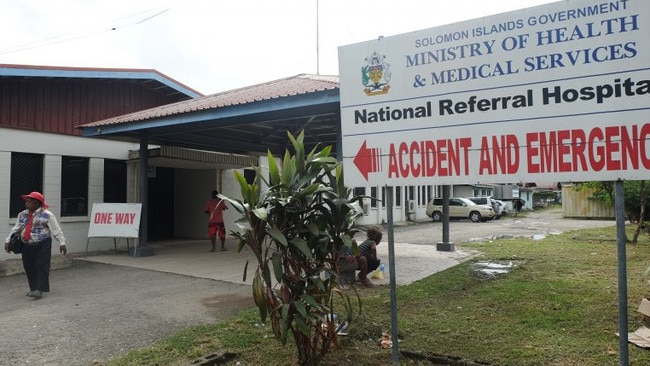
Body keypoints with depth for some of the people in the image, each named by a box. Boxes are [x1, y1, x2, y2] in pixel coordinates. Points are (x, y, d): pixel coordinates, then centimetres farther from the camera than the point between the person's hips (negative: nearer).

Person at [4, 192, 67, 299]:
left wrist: (62, 243, -12)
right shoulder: (22, 215, 12)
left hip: (42, 245, -6)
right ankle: (33, 288, 21)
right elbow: (15, 229, 17)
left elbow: (56, 230, -7)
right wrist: (8, 241, 10)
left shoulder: (47, 215, -6)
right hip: (27, 246, 6)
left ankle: (39, 290, -10)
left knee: (41, 266, -9)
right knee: (29, 267, 9)